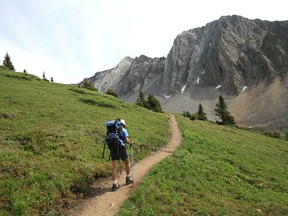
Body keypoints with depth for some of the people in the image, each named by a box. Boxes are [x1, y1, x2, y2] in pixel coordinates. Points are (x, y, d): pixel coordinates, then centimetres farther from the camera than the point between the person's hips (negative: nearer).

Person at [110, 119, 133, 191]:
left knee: (115, 167, 3)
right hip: (121, 148, -4)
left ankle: (115, 184, 1)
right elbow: (126, 140, -7)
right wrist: (130, 143, 13)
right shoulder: (123, 130, 3)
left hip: (113, 149, 4)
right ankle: (128, 178, 28)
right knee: (127, 162, 20)